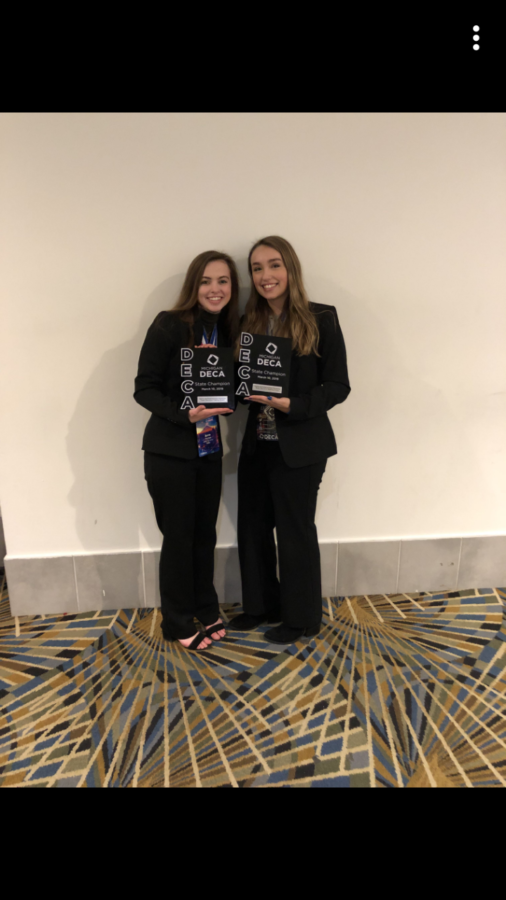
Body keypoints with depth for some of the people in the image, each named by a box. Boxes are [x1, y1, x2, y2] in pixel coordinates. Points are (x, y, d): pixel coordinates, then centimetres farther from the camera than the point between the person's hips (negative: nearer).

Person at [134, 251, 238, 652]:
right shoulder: (169, 325, -13)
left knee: (205, 534, 15)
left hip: (209, 449, 5)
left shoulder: (227, 330, 4)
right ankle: (179, 623, 26)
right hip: (169, 451, -5)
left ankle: (206, 610, 35)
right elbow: (144, 388, -14)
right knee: (179, 537, 6)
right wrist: (184, 413, -27)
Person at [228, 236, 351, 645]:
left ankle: (302, 618, 29)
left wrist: (291, 405, -23)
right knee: (252, 526, 14)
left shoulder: (321, 319, -9)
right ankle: (260, 605, 37)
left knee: (295, 531, 8)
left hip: (300, 446, -5)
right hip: (256, 444, 5)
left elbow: (338, 386, -11)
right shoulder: (249, 322, 6)